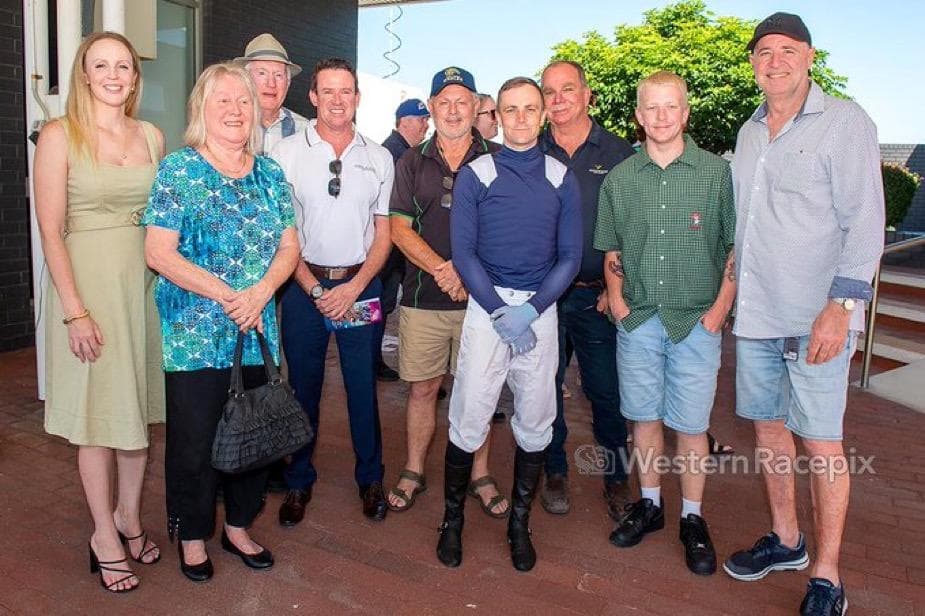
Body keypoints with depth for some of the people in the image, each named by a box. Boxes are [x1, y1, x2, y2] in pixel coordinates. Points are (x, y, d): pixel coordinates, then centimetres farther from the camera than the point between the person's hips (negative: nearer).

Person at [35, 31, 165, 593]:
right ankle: (105, 535, 20)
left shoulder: (152, 136, 8)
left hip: (145, 282, 4)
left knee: (139, 404, 12)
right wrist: (74, 310, -15)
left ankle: (130, 514, 31)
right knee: (96, 410, 5)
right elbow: (51, 230, -9)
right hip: (87, 281, -4)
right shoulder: (60, 136, -5)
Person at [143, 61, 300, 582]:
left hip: (258, 332, 4)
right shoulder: (179, 169, -4)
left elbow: (290, 246, 6)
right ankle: (192, 535, 27)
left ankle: (239, 525, 32)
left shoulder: (270, 173, 9)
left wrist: (261, 291, -12)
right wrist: (227, 295, -17)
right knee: (194, 438, 5)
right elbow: (159, 252, -11)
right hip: (194, 334, -4)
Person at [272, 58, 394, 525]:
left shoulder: (379, 158, 5)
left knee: (363, 385, 7)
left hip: (360, 284, 1)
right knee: (303, 385, 9)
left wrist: (354, 287, -7)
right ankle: (299, 481, 25)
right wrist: (314, 289, -9)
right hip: (303, 284, -1)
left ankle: (370, 477, 25)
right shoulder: (286, 152, 0)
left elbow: (384, 232, 5)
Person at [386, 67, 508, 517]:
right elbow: (400, 229, 1)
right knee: (422, 388, 9)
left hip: (481, 297, -1)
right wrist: (440, 269, -13)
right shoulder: (412, 164, 9)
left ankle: (480, 476, 24)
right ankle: (413, 473, 26)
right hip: (422, 298, 1)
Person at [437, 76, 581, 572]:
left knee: (535, 425, 8)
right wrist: (502, 314, -12)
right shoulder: (475, 176, 2)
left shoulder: (562, 179, 7)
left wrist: (531, 310, -10)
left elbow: (570, 257, 4)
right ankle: (452, 519, 19)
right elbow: (463, 253, -3)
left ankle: (519, 523, 26)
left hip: (541, 310, 2)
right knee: (468, 421, -2)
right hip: (486, 306, -2)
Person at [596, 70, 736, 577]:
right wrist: (616, 297, 1)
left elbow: (736, 247, 0)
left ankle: (692, 519, 22)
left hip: (695, 322, -2)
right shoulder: (620, 178, 6)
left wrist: (719, 309, -7)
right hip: (637, 320, 3)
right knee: (644, 416, 12)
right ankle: (649, 504, 30)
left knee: (691, 425, 5)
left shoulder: (717, 173, -2)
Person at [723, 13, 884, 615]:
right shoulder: (750, 131, 14)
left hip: (815, 316, -6)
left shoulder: (845, 121, -4)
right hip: (755, 312, 6)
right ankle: (786, 540, 32)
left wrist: (841, 306, -18)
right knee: (767, 424, 14)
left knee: (821, 441, 0)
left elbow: (864, 221, -10)